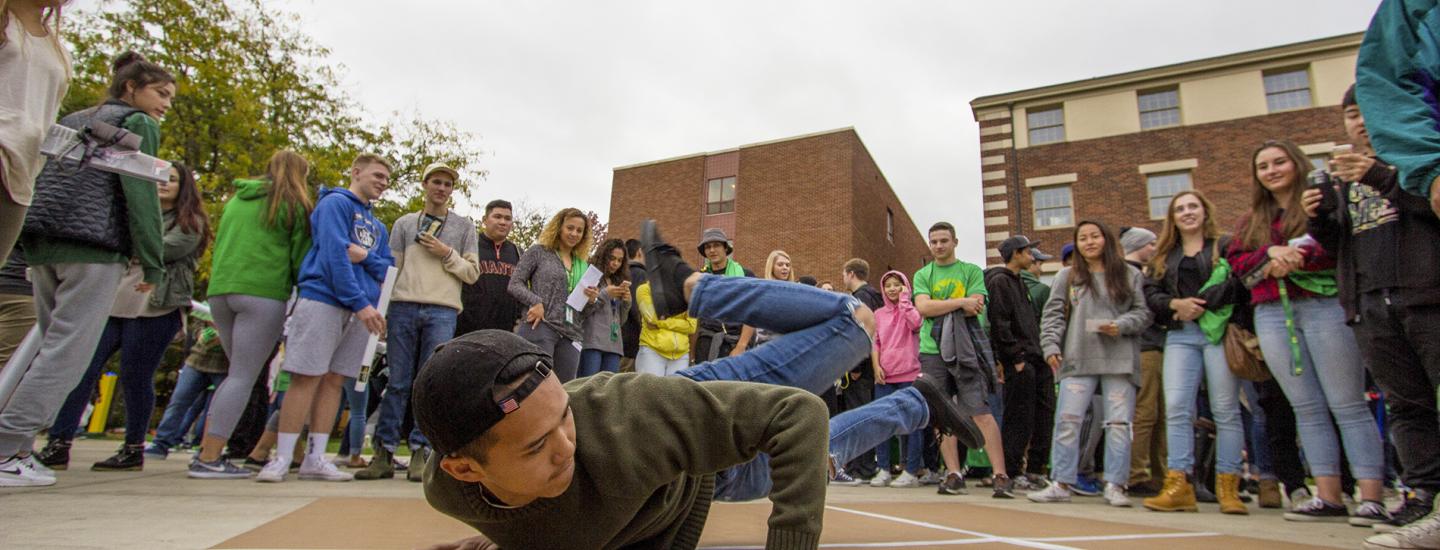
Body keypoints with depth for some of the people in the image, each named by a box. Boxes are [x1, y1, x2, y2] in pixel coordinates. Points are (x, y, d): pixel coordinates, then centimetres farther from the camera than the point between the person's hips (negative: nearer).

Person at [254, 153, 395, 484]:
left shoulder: (378, 226, 22)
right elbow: (334, 255, -12)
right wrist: (361, 303, -17)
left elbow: (388, 270, 14)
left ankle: (315, 459, 9)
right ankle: (282, 458, 2)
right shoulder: (335, 203, 1)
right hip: (324, 300, -7)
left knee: (334, 380, 5)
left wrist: (366, 256, -9)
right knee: (307, 378, -6)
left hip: (360, 309, 7)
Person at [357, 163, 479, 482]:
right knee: (397, 381, 1)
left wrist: (447, 254, -5)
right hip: (403, 307, 1)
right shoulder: (404, 224, 17)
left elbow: (472, 273, 9)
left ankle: (420, 451, 2)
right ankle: (384, 453, 6)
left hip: (442, 311, -1)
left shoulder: (464, 226, 14)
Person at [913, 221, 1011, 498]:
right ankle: (954, 475, 10)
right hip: (932, 351, 2)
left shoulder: (972, 271, 8)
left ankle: (1001, 475, -4)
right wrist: (960, 302, -10)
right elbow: (923, 307, -6)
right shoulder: (922, 275, 12)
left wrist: (939, 307, -8)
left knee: (980, 412, -8)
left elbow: (976, 307, -6)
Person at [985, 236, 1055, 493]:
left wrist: (1042, 353, 15)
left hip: (1035, 359, 9)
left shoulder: (1019, 281, 22)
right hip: (1019, 363, -9)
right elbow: (999, 323, -16)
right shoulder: (1000, 281, -7)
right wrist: (1016, 357, -18)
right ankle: (1011, 473, 3)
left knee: (1043, 417, 9)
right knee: (1018, 419, -5)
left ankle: (1035, 471, 17)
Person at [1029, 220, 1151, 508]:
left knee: (1118, 423, -1)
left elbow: (1144, 312, 8)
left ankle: (1115, 486, 7)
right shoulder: (1067, 276, 12)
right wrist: (1051, 346, -4)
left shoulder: (1130, 275, 10)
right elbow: (1053, 315, 8)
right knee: (1067, 420, -4)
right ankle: (1061, 484, 2)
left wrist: (1121, 326, -10)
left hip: (1119, 360, 0)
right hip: (1078, 359, 0)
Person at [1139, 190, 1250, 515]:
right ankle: (1179, 486, -9)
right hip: (1180, 336, 3)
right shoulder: (1165, 256, 20)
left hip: (1219, 331, -3)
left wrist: (1201, 304, -13)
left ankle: (1228, 488, 2)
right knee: (1176, 407, -8)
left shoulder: (1226, 245, 8)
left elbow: (1242, 282, -8)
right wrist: (1176, 303, -9)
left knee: (1225, 409, -3)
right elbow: (1150, 293, 10)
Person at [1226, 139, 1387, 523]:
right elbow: (1236, 261, 10)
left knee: (1348, 405, -4)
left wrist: (1292, 259, -14)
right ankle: (1328, 497, 8)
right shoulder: (1253, 218, 20)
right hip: (1272, 315, 4)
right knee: (1307, 409, 5)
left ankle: (1372, 499, -2)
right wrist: (1270, 253, -8)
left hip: (1324, 305, -4)